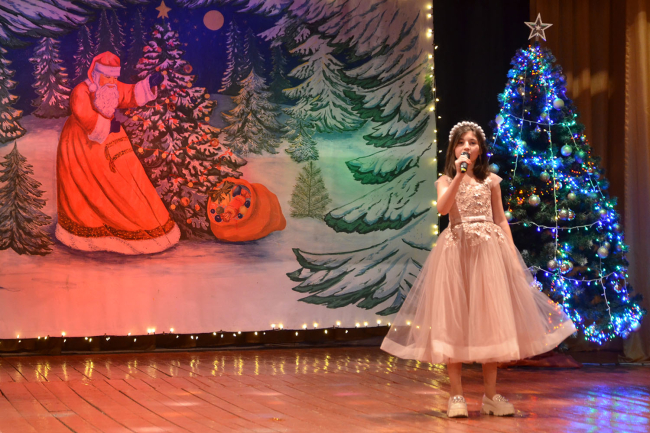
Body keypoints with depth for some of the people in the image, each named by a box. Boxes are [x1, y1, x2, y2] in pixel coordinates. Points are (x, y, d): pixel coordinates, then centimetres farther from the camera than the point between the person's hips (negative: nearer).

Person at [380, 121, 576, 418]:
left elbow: (501, 220, 12)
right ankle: (456, 395, 0)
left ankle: (490, 395, 5)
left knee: (490, 319, 0)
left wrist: (513, 255, 4)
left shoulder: (490, 181, 12)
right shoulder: (446, 181, 7)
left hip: (490, 249, 2)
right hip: (456, 249, -2)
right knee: (454, 320, -4)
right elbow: (442, 208, -13)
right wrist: (459, 175, -18)